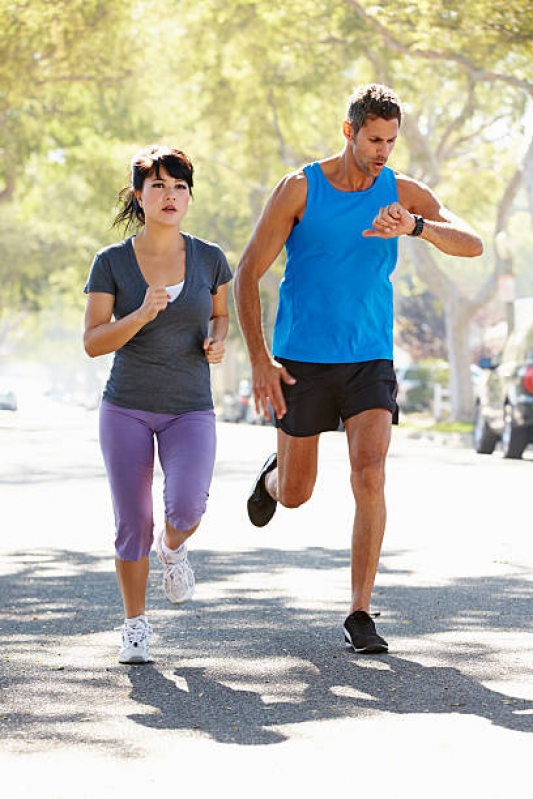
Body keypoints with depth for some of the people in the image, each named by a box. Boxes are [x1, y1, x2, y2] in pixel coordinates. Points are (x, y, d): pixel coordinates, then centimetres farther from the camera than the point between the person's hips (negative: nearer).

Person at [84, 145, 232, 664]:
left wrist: (217, 341, -5)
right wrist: (142, 315, -24)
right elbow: (93, 343, -8)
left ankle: (173, 548, 15)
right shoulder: (111, 263, -6)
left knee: (186, 507, -22)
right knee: (133, 524, 0)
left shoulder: (209, 259, -2)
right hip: (126, 407, 0)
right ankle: (136, 625, 21)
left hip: (190, 411, 0)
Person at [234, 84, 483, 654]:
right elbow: (245, 275, -6)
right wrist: (259, 360, -14)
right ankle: (273, 476, 49)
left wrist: (414, 226, -35)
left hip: (370, 361, 1)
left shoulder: (403, 193, -1)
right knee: (296, 494, 9)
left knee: (369, 478, -18)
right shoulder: (298, 189, -8)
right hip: (302, 361, -1)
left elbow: (472, 245, -15)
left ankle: (359, 614, -9)